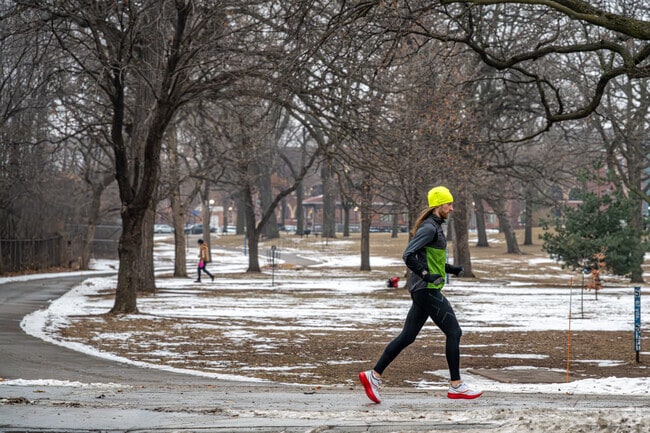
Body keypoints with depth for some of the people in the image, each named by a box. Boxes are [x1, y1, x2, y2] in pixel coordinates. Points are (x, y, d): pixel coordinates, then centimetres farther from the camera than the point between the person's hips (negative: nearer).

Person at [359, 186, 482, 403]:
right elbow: (408, 255, -22)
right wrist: (427, 275, -24)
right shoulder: (429, 228, -14)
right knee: (453, 333, -4)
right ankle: (456, 386, 0)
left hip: (424, 290, 10)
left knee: (407, 336, 8)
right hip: (427, 289, -10)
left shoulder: (435, 227, 18)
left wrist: (452, 269, 18)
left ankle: (374, 375, 7)